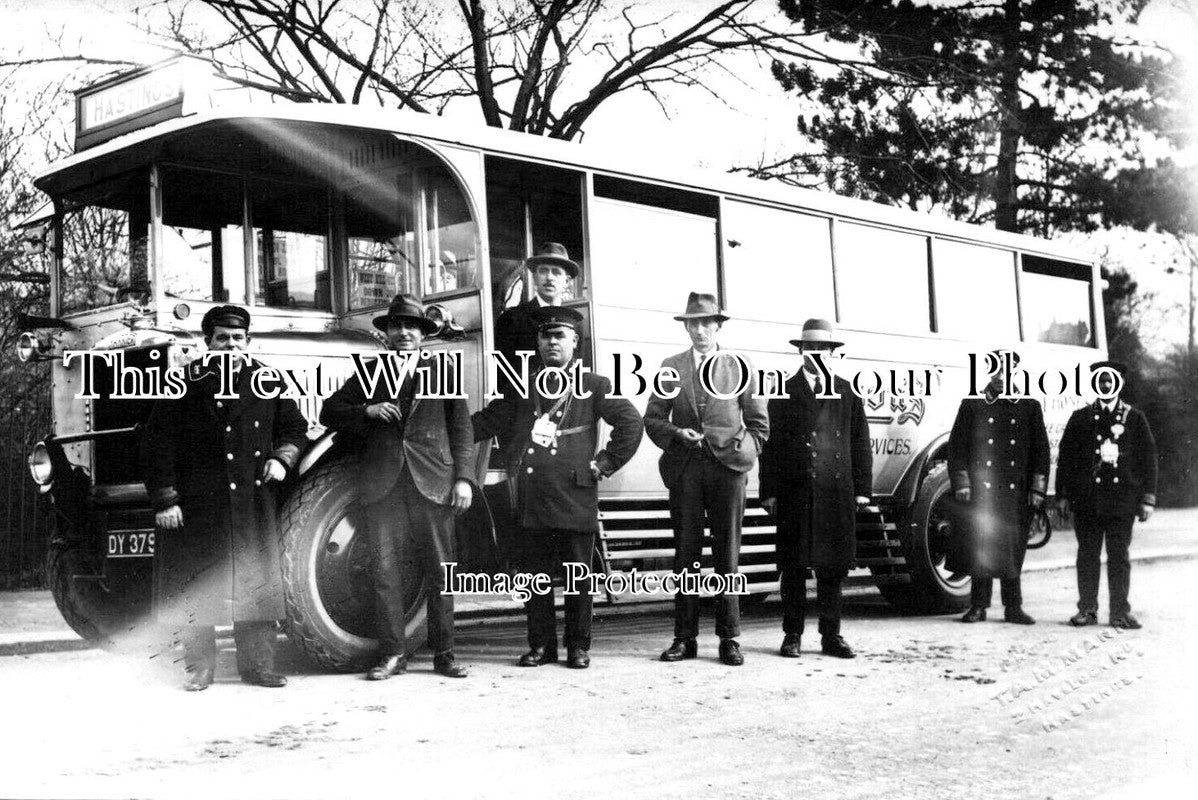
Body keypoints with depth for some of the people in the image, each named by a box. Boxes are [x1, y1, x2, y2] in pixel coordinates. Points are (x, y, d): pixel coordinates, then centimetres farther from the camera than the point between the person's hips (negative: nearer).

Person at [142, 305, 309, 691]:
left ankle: (258, 664, 14)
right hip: (196, 505, -2)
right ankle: (199, 668, 12)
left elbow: (294, 427, 20)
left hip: (253, 502, 2)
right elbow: (158, 444, -3)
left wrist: (281, 458, 1)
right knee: (195, 587, 1)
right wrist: (164, 499, -8)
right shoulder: (184, 385, -1)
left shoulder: (267, 383, 8)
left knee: (257, 581, 4)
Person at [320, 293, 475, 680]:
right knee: (386, 571, -2)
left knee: (440, 572, 0)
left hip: (433, 483, -1)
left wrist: (463, 478, 0)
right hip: (383, 485, 1)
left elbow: (461, 428, 10)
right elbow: (329, 412, 14)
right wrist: (366, 411, -5)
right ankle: (392, 654, 6)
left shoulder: (442, 371, 13)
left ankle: (444, 654, 8)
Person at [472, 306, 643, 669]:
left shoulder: (593, 386, 6)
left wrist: (606, 463, -1)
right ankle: (540, 645, 15)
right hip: (531, 500, 3)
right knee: (535, 576, 5)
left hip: (575, 498, -3)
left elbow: (631, 424, 3)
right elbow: (487, 422, 15)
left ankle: (578, 646, 12)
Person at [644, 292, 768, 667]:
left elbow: (759, 424, 12)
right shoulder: (670, 367, 12)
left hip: (727, 468, -1)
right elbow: (652, 419, 10)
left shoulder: (741, 367, 10)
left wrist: (744, 452, -1)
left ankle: (729, 639, 5)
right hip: (684, 469, 1)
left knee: (727, 557, 1)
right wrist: (676, 434, -7)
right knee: (685, 554, 1)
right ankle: (684, 637, 6)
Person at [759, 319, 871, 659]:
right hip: (795, 494, -2)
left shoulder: (846, 392, 13)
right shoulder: (784, 393, 7)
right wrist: (769, 492, -4)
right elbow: (770, 445, 3)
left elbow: (860, 442, 12)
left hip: (837, 493, 2)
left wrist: (862, 489, 4)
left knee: (833, 566, 4)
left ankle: (831, 636, 13)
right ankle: (792, 635, 9)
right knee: (794, 566, 1)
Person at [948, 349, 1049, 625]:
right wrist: (962, 485, -2)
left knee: (1013, 549, 2)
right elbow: (957, 447, 6)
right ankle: (978, 606, 7)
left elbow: (1041, 450, 11)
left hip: (1016, 493, 1)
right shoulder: (972, 405, 7)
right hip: (980, 492, -1)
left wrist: (1037, 489, 4)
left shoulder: (1030, 407, 10)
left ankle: (1014, 607, 11)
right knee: (980, 548, -2)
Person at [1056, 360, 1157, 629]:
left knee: (1119, 557, 1)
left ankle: (1120, 612, 6)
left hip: (1122, 502, -1)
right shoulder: (1080, 418, 9)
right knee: (1088, 556, 4)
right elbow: (1065, 457, 9)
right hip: (1087, 501, 1)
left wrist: (1147, 499, 1)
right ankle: (1087, 609, 11)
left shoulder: (1135, 418, 7)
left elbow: (1148, 459, 6)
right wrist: (1063, 494, 3)